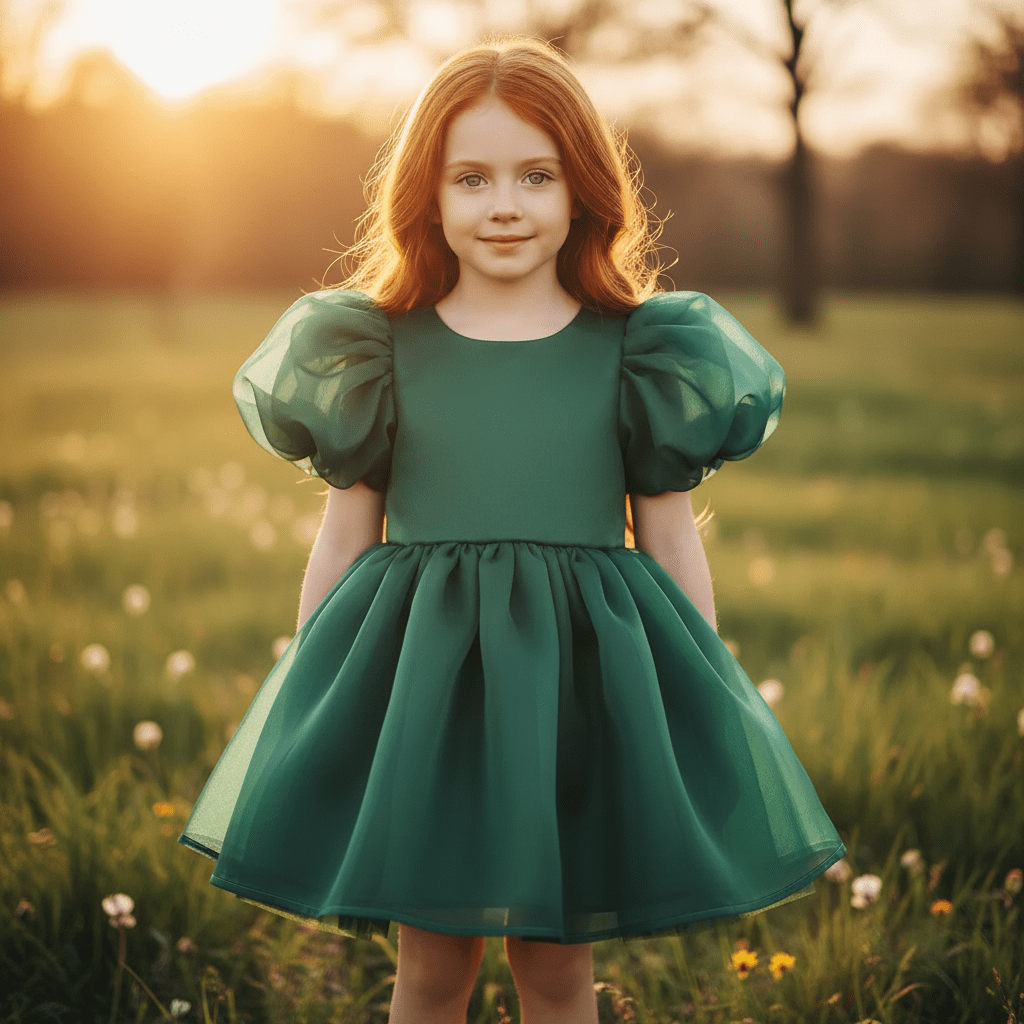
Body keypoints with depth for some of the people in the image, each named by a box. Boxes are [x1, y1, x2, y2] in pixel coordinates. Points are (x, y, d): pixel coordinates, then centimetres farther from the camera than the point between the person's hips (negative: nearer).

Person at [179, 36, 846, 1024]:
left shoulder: (634, 352, 0)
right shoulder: (382, 348, 0)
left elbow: (673, 542, 5)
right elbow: (342, 540, 6)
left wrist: (709, 717, 7)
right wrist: (303, 722, 7)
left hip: (585, 673, 0)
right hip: (422, 673, 0)